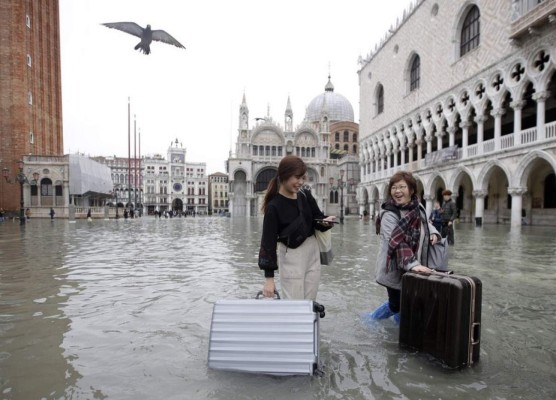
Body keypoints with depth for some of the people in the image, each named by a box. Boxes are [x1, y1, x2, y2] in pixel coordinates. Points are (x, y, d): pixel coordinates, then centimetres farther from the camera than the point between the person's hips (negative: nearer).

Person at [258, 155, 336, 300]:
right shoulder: (274, 206, -18)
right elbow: (268, 241, -18)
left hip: (313, 252, 6)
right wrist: (269, 278, -20)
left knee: (309, 304, 16)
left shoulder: (305, 195, -2)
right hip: (291, 257, -6)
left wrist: (325, 221, -17)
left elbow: (317, 218, 9)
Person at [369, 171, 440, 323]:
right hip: (394, 270, -7)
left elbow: (426, 222, 23)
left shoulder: (418, 208, 3)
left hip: (414, 270, 7)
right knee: (398, 306, 5)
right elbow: (397, 243, -28)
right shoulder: (389, 214, -19)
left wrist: (433, 232, 1)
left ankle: (371, 319, 43)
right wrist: (412, 264, -39)